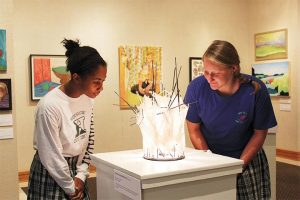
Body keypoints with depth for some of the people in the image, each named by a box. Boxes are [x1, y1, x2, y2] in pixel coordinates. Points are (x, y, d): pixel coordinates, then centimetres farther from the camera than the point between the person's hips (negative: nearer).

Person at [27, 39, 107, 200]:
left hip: (76, 168, 6)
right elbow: (52, 158, -20)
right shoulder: (49, 106, -26)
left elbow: (89, 139, 4)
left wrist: (81, 175, -1)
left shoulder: (87, 99, -7)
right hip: (52, 174, -5)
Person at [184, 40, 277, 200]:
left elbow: (260, 133, -7)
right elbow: (194, 130, -8)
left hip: (247, 157, 0)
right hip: (208, 156, 0)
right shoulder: (196, 87, -20)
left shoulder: (256, 90, -20)